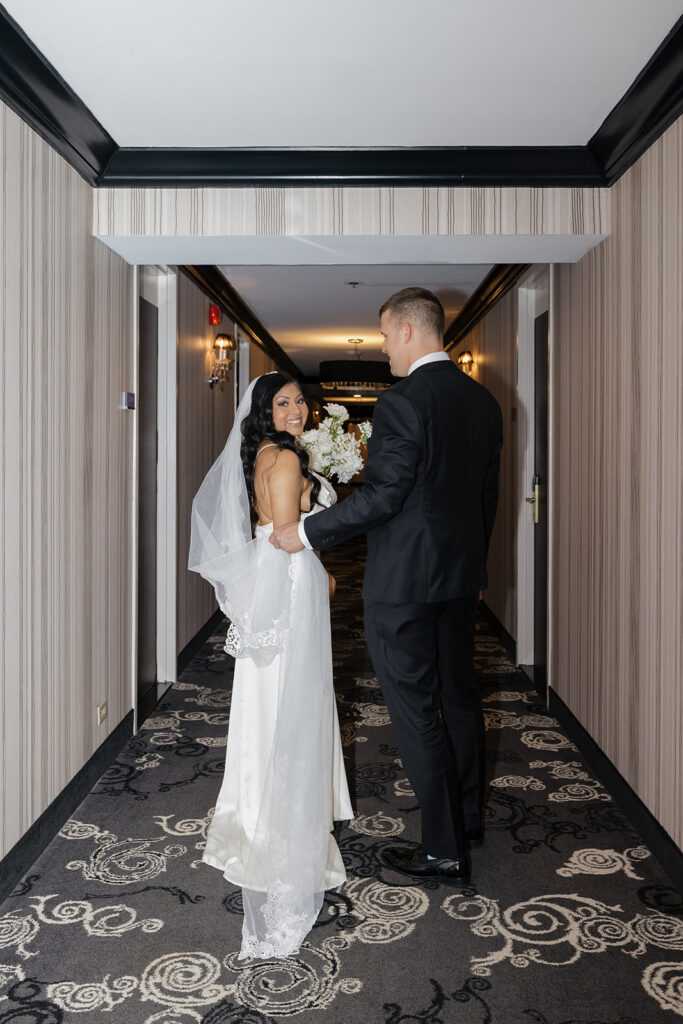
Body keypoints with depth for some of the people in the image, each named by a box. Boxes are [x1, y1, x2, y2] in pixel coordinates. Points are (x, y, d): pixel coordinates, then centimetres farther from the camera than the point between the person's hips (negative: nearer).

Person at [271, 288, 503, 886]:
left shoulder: (402, 403, -19)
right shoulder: (484, 400, 7)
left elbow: (380, 496, -22)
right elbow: (488, 495, 13)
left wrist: (305, 534, -11)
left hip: (402, 583, -8)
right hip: (461, 577, 9)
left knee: (416, 713, 3)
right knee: (459, 696, 21)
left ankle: (445, 850, 13)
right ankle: (470, 817, 38)